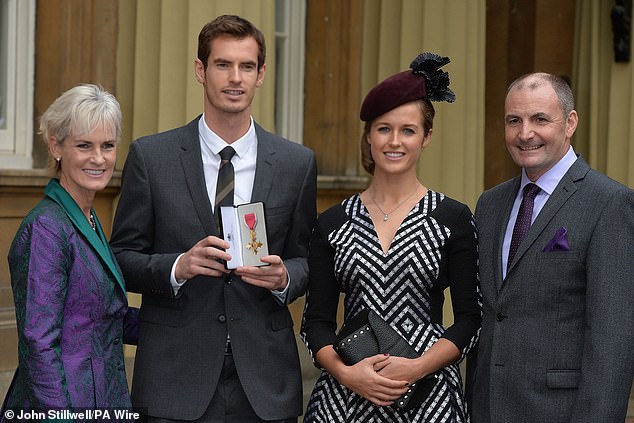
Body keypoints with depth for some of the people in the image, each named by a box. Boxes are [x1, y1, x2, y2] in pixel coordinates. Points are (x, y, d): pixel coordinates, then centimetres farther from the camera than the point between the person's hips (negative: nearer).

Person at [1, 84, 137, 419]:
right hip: (62, 406, -9)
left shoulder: (88, 221, 11)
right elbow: (38, 344, -20)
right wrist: (63, 416, -24)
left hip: (101, 401, 9)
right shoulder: (46, 229, -17)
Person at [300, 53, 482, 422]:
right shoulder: (333, 224, 4)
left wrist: (418, 367, -15)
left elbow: (471, 319, -1)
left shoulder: (453, 218, 0)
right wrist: (345, 372, -13)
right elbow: (317, 320, 4)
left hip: (429, 393, -1)